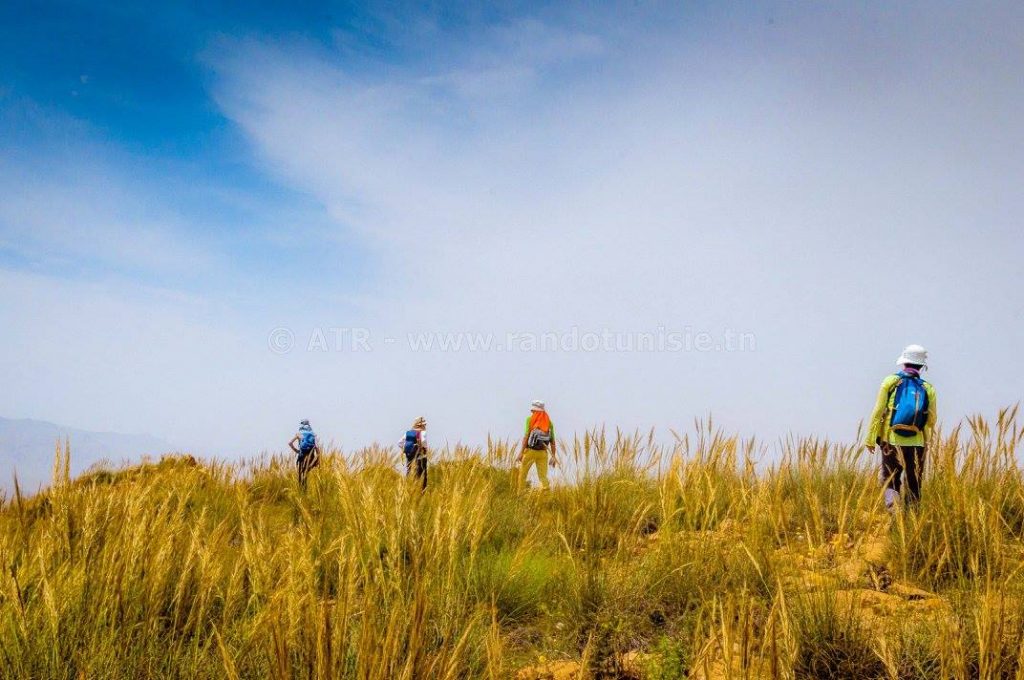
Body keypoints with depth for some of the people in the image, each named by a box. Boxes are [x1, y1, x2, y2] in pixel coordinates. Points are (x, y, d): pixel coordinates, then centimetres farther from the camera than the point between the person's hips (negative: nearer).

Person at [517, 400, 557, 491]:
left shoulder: (530, 419, -1)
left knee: (522, 474, 12)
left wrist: (521, 453, -10)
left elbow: (526, 436, -9)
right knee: (543, 476, 5)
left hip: (530, 451, -3)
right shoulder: (549, 422, 10)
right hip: (543, 452, 3)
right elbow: (552, 441, 8)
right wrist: (553, 456, 13)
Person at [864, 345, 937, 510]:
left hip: (892, 441, -1)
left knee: (890, 481, 7)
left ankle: (893, 505, -16)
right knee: (914, 485, 13)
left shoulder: (891, 382, -1)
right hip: (917, 443, 1)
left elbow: (878, 412, -4)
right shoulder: (928, 389, 3)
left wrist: (870, 438, 0)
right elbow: (931, 421, 3)